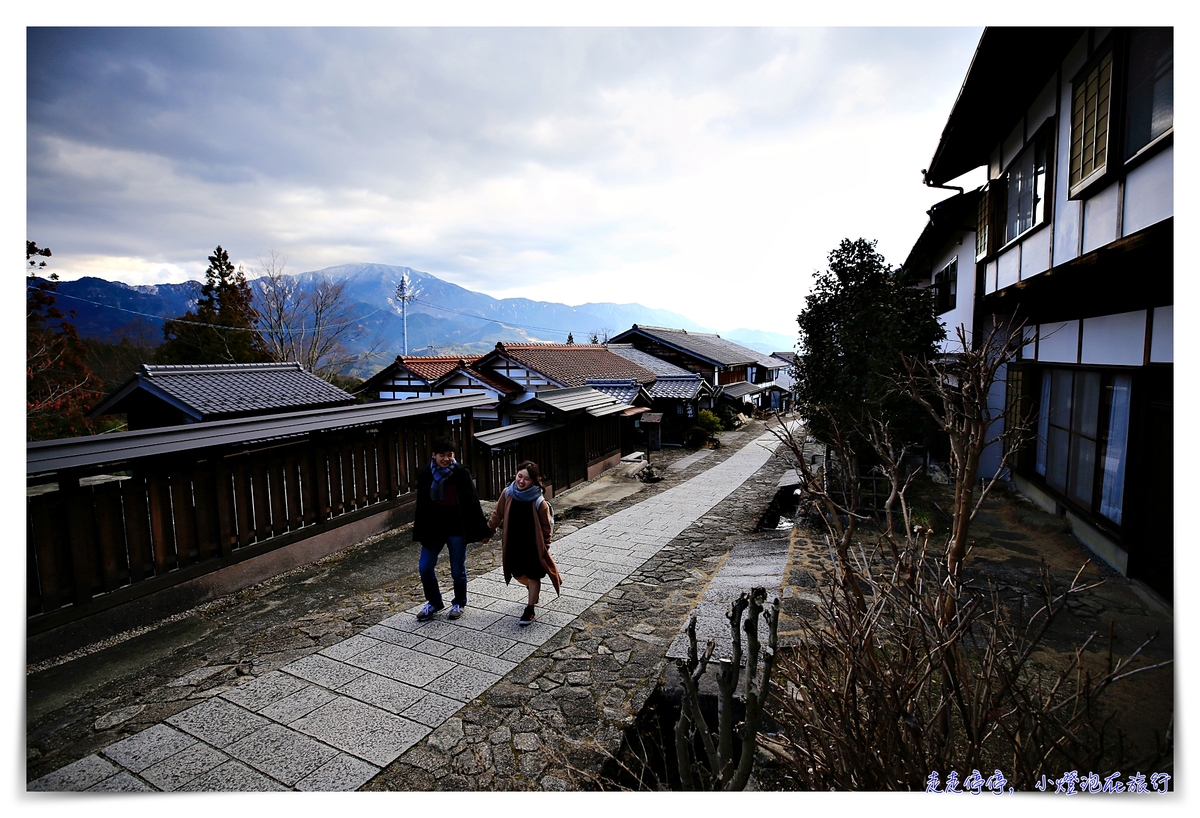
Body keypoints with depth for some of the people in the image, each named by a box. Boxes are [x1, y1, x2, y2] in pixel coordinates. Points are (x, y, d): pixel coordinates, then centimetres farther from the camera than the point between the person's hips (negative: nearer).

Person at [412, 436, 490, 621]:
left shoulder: (462, 473, -12)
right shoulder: (425, 473, -5)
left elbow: (473, 502, -8)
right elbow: (421, 505, 3)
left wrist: (481, 530, -7)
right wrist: (420, 532, 5)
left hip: (456, 529, -3)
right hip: (433, 529, 3)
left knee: (458, 570, 8)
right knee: (425, 567, 5)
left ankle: (459, 603, 33)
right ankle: (433, 602, 30)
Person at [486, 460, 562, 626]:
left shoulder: (539, 502, -20)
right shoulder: (508, 494, -10)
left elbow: (545, 527, -8)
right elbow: (497, 515, 5)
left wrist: (545, 547, -3)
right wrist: (489, 531, 12)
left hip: (533, 545, -4)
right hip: (513, 544, 4)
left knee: (533, 576, 7)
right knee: (517, 573, 20)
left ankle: (529, 610, 22)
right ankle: (533, 590, 51)